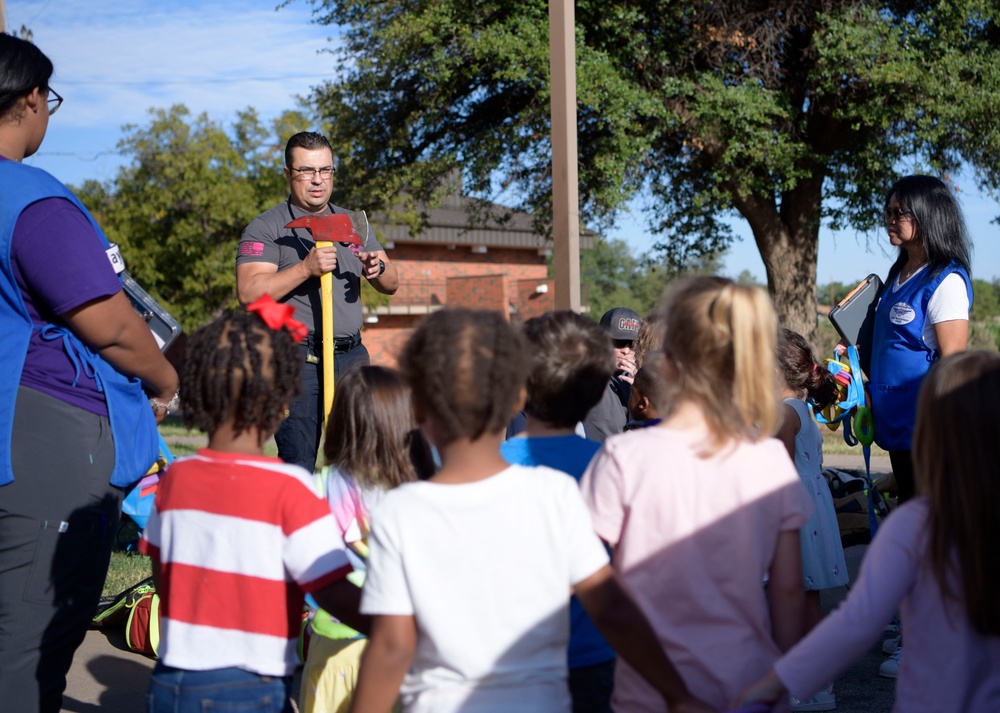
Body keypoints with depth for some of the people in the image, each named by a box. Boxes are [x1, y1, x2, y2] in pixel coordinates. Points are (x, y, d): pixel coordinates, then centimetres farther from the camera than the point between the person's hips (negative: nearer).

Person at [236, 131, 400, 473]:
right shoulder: (266, 227, 1)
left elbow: (392, 285, 18)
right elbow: (249, 293, -12)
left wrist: (378, 268, -5)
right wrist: (307, 268, -20)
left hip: (351, 356, 5)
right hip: (297, 359, -5)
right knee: (298, 465, -5)